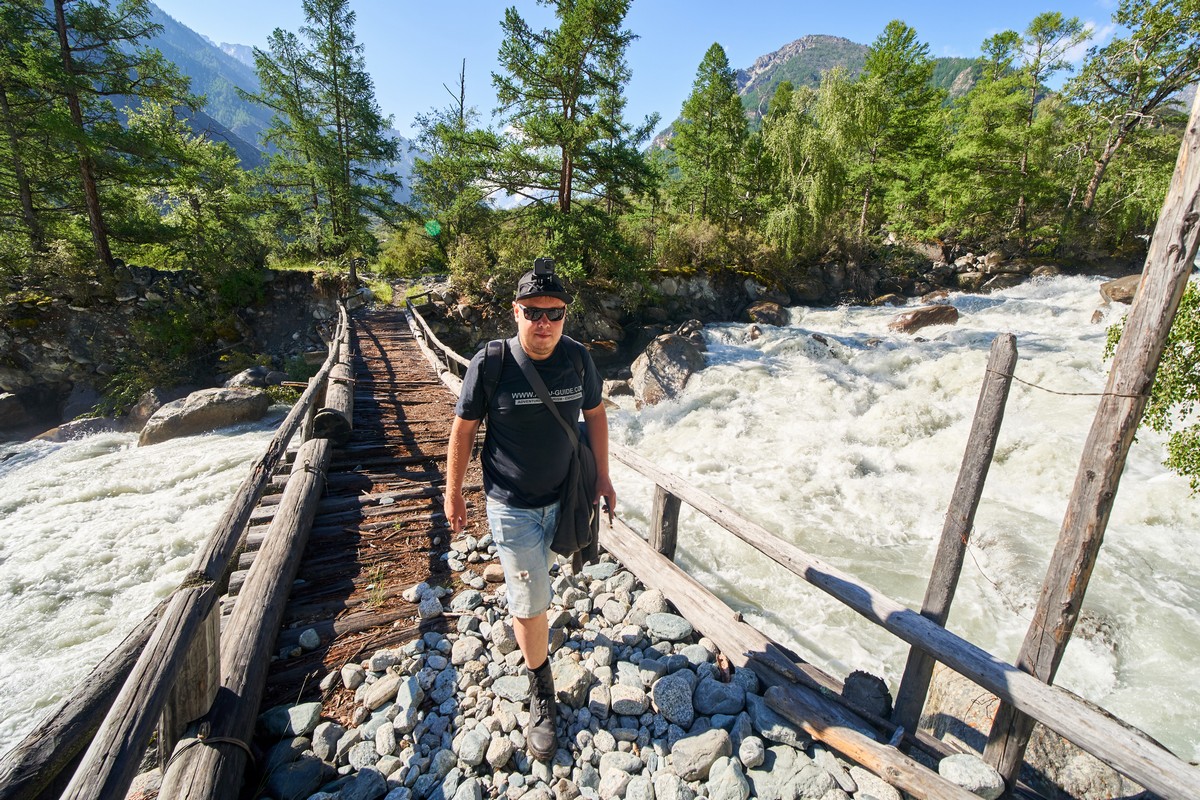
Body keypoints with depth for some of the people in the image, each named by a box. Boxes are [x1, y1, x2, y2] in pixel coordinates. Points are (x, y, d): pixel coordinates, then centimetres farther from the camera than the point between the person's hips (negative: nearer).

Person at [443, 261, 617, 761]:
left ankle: (518, 610, 65)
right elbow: (463, 429, -9)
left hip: (563, 496, 4)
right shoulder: (490, 364, -20)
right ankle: (542, 695, 32)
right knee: (532, 603, 5)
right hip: (512, 505, -3)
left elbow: (594, 413, 3)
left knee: (533, 575, 29)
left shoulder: (578, 359, -11)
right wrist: (453, 495, -2)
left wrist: (602, 476, 4)